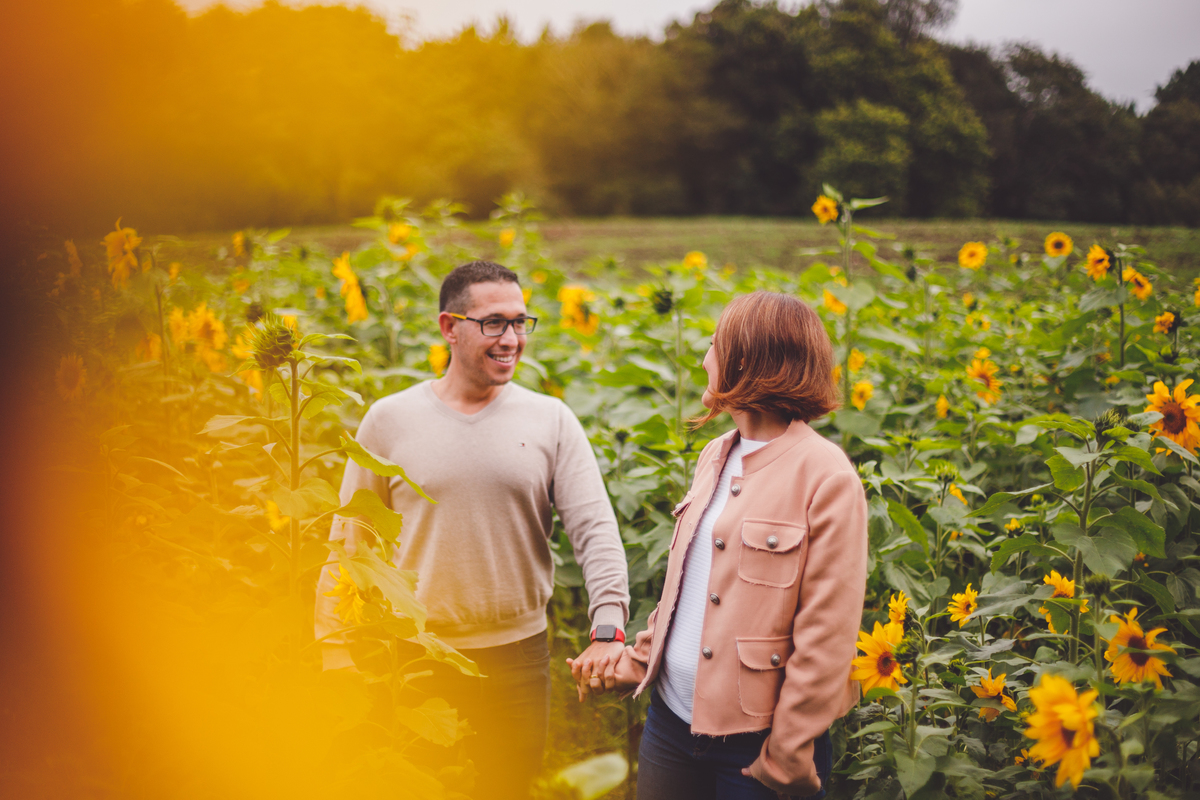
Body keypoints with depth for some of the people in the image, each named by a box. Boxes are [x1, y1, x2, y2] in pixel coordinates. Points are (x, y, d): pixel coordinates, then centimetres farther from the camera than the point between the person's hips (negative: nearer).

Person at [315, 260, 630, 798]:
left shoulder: (551, 420, -1)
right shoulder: (388, 421, -1)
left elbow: (596, 530, -6)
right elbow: (348, 542, 3)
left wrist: (609, 630, -20)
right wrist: (336, 652, 0)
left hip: (516, 653, 1)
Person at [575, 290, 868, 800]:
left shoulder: (827, 478, -14)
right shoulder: (715, 457, 10)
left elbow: (826, 640, -15)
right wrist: (636, 661, 12)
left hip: (753, 742, -6)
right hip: (670, 720, 7)